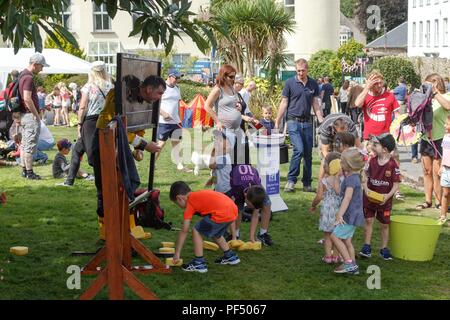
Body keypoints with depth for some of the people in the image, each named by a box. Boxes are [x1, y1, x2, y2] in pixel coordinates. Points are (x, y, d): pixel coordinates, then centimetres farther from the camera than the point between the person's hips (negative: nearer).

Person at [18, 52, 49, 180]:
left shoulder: (23, 75, 14)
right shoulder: (28, 78, -18)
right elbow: (27, 99, -26)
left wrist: (41, 107, 20)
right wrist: (37, 115, -18)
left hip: (24, 115, 10)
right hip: (30, 116, -10)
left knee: (24, 144, 14)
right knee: (31, 144, -5)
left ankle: (24, 170, 20)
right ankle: (29, 172, -2)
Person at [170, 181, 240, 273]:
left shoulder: (190, 203, 5)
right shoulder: (199, 194, 26)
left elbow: (184, 231, 5)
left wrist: (177, 253, 10)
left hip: (222, 214, -9)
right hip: (233, 211, 9)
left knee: (196, 231, 5)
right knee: (215, 233, 31)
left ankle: (199, 263, 6)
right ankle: (230, 256, 42)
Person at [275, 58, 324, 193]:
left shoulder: (313, 84, 9)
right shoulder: (290, 83, -1)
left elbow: (315, 104, 14)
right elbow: (284, 103, 0)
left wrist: (321, 121, 6)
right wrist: (277, 123, -2)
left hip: (307, 122, 4)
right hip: (294, 121, -4)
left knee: (308, 153, 5)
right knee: (299, 149, -18)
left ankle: (307, 184, 13)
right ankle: (291, 180, -8)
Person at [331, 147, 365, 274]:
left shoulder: (351, 179, -19)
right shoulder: (353, 177, 13)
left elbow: (347, 198, -29)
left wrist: (340, 215, -35)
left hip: (351, 215, -10)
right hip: (351, 215, 10)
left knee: (335, 236, -10)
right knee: (346, 240, 13)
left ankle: (349, 263, -8)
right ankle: (353, 266, 16)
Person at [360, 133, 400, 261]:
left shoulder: (393, 165, -16)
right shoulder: (372, 161, -4)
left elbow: (396, 184, -13)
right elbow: (366, 177, 3)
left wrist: (388, 196, -25)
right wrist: (366, 189, -15)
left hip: (384, 200, -3)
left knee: (385, 224, 10)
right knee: (368, 220, 4)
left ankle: (384, 249, 22)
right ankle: (366, 247, 12)